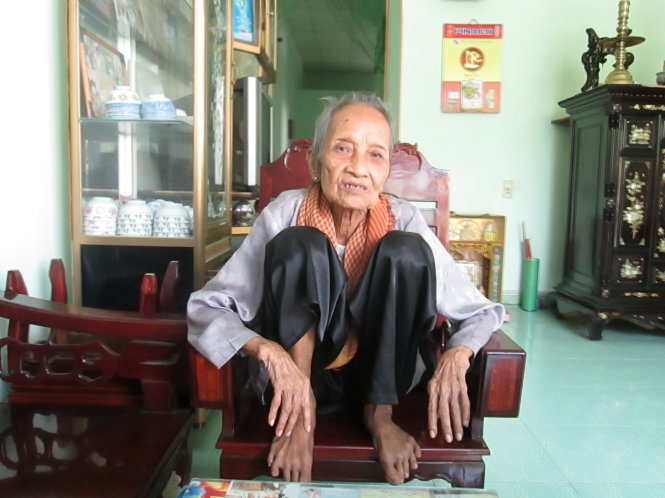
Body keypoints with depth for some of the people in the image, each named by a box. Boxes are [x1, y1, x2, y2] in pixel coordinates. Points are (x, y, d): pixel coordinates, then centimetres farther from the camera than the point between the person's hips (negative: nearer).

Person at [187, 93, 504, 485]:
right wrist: (268, 350, -35)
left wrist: (456, 356, -30)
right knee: (299, 244, -25)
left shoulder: (404, 220, -11)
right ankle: (299, 414, -17)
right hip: (297, 372, -1)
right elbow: (205, 307, -16)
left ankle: (379, 413, -10)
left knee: (406, 250, -22)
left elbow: (480, 310, -8)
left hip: (379, 375, 2)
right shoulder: (285, 214, -14)